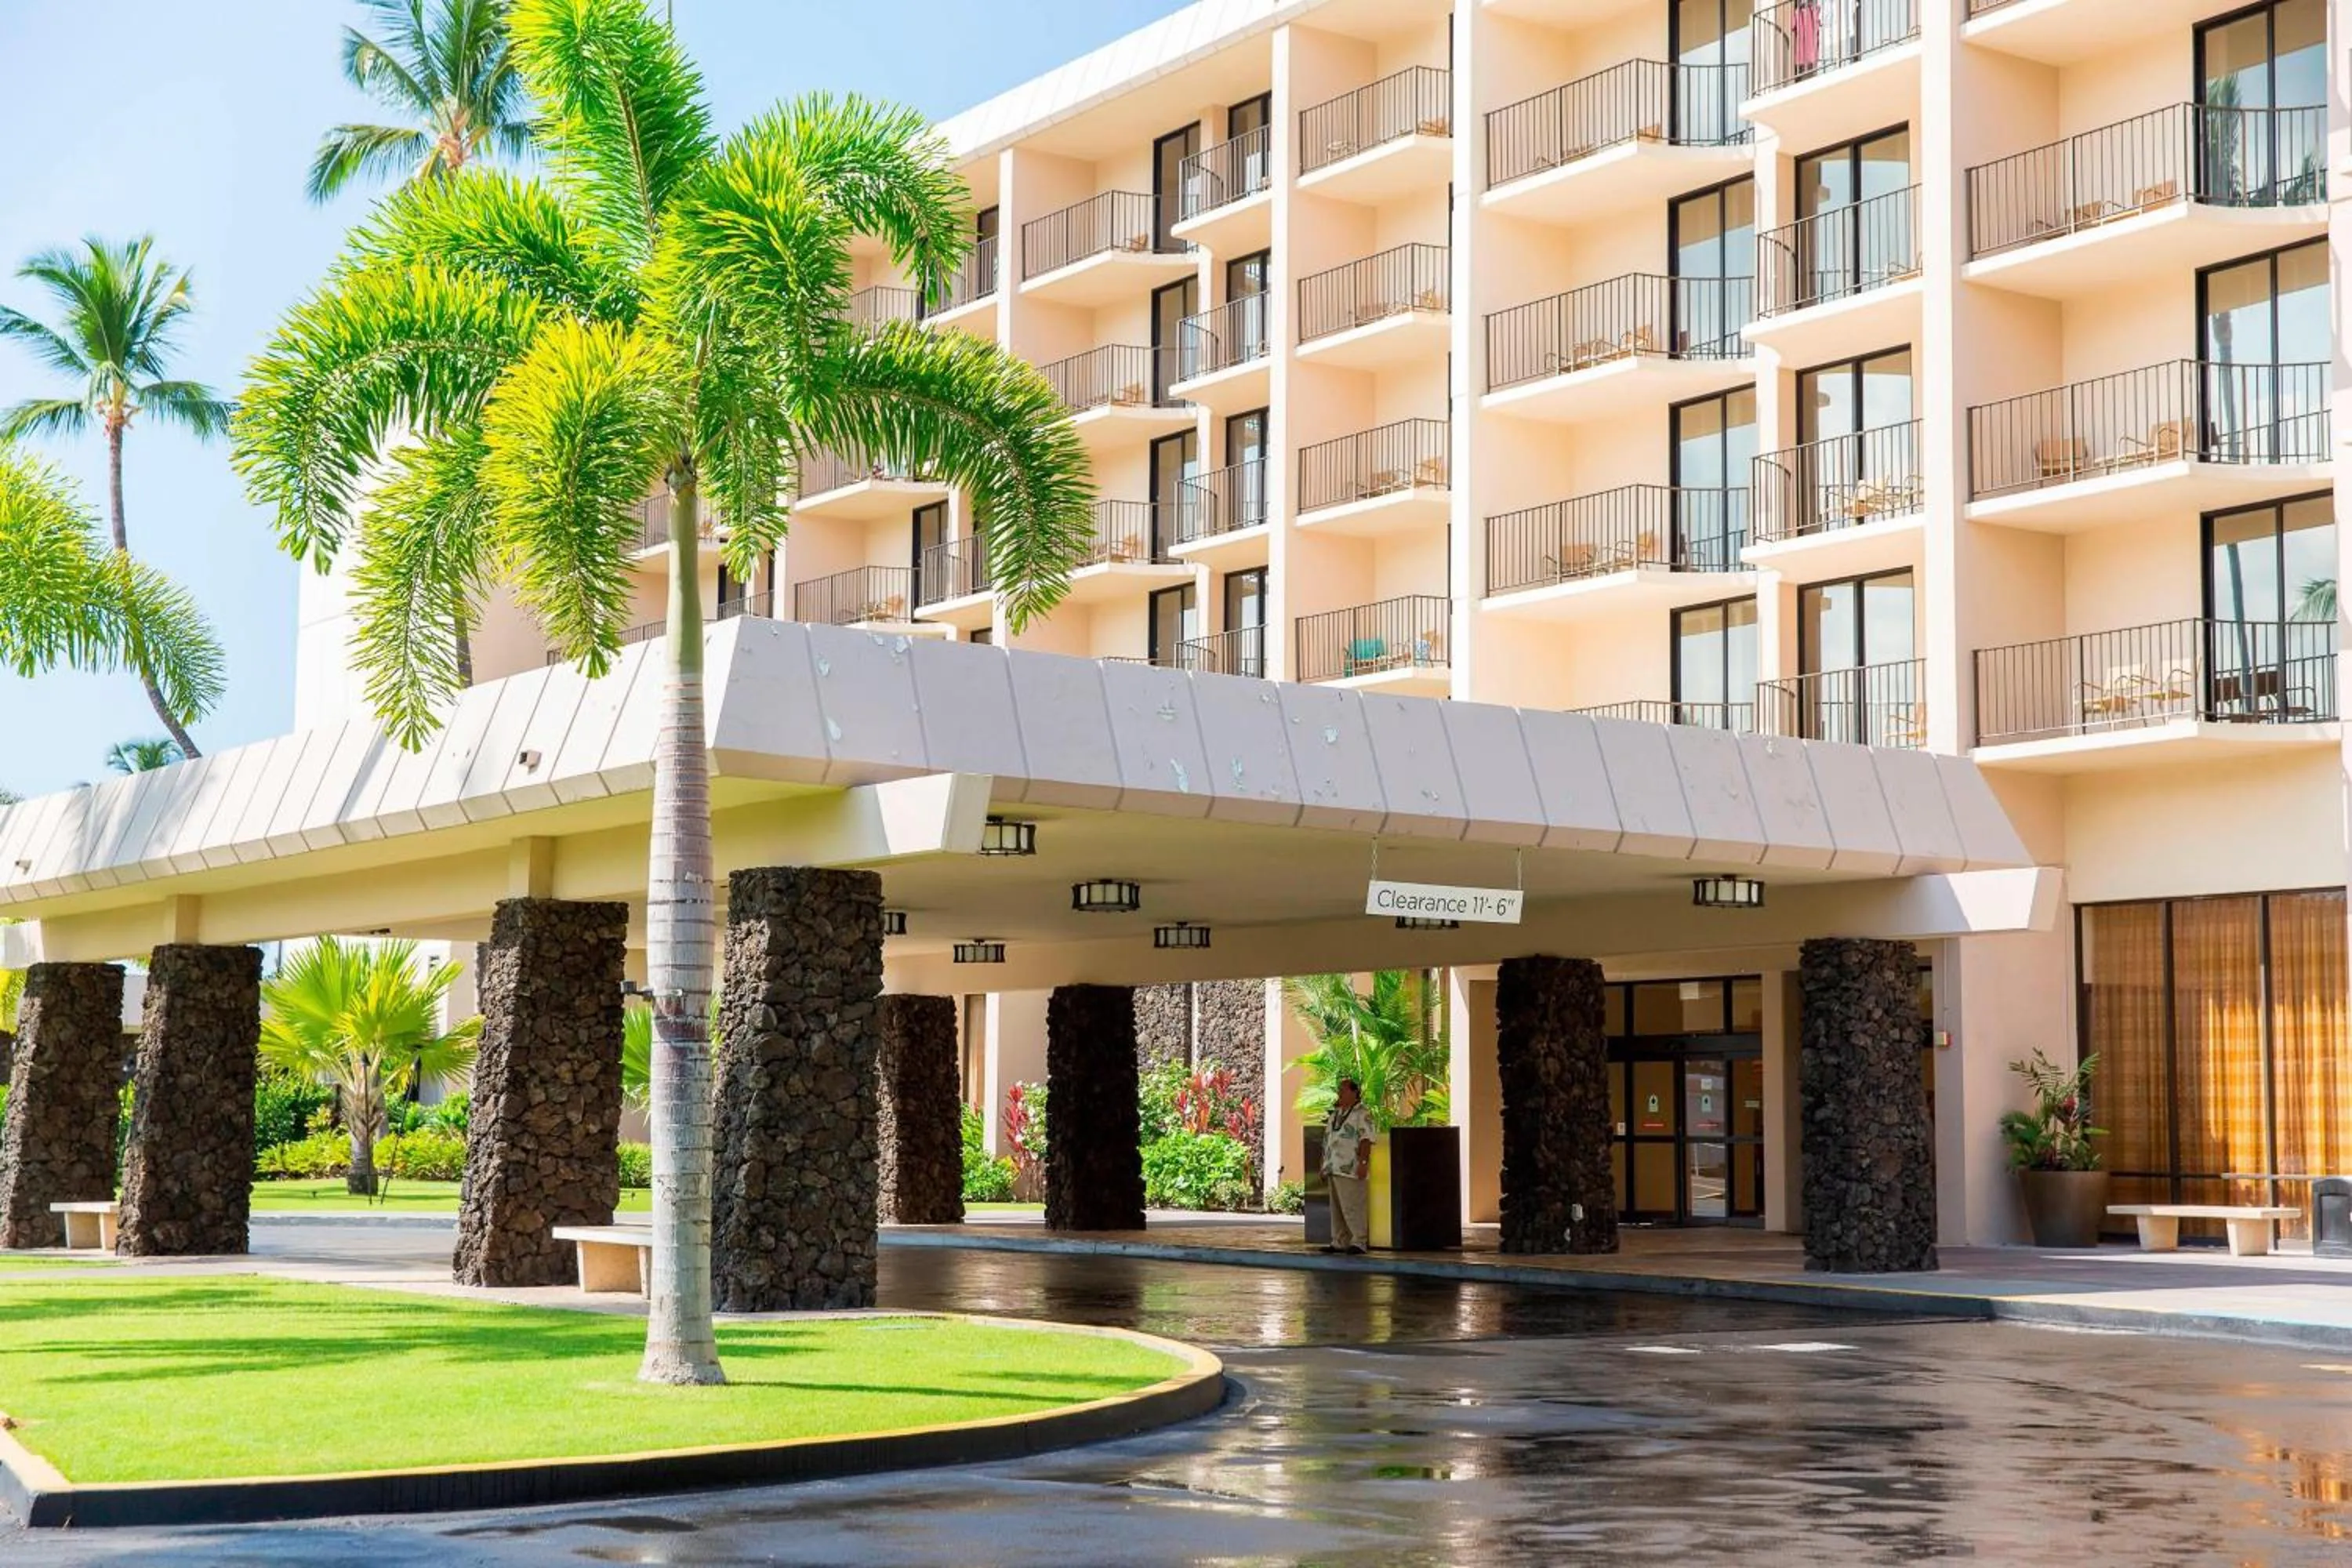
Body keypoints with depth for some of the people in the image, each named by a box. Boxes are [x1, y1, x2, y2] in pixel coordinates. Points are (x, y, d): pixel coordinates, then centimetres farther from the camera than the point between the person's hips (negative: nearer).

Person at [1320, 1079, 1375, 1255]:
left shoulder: (1362, 1114, -7)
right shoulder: (1336, 1113, 20)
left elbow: (1366, 1140, -15)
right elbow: (1327, 1140, 24)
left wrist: (1363, 1163, -23)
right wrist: (1325, 1164, 21)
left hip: (1351, 1170, -9)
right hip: (1335, 1168, 9)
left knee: (1352, 1207, -11)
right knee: (1337, 1208, 9)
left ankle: (1359, 1242, -8)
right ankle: (1340, 1242, 14)